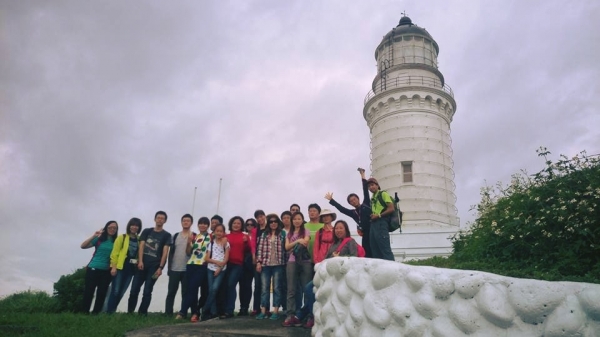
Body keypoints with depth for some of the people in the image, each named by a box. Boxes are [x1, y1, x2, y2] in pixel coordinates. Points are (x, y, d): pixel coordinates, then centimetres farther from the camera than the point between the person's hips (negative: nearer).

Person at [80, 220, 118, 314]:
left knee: (101, 293, 2)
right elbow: (83, 246, -5)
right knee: (88, 292, -1)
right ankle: (84, 312, 7)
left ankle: (95, 313, 9)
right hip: (93, 269, -1)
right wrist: (94, 236, -15)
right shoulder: (99, 239, 1)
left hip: (106, 271, 1)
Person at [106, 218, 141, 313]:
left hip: (131, 269, 4)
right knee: (115, 291, -6)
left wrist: (138, 263, -1)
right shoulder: (121, 237, 1)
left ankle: (112, 311, 16)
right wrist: (113, 267, -10)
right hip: (120, 268, -4)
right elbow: (114, 253, -3)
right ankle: (108, 312, 0)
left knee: (121, 293, 8)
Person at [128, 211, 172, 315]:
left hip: (154, 266, -2)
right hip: (142, 264, 2)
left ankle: (142, 313, 5)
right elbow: (141, 246, 5)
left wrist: (160, 267, -11)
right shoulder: (146, 231, 13)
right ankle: (129, 312, 12)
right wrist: (140, 261, -9)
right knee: (134, 290, 1)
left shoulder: (166, 235, 5)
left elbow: (165, 252, -2)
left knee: (147, 292, -1)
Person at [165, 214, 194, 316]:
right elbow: (171, 252, 9)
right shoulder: (176, 236, 10)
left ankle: (183, 313, 8)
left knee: (185, 293, 2)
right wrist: (169, 267, 4)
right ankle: (168, 312, 12)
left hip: (187, 269, -3)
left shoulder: (194, 236, 1)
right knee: (171, 292, 5)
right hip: (174, 269, 3)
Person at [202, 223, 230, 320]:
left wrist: (219, 268, -12)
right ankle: (213, 312, 2)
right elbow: (207, 258, 2)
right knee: (211, 290, -2)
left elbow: (226, 258, -2)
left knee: (214, 288, -16)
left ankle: (205, 310, -7)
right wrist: (216, 262, -14)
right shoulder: (211, 243, 9)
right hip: (211, 269, 2)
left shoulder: (226, 243, 4)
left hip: (221, 270, -2)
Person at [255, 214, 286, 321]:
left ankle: (276, 311, 6)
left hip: (278, 265, -2)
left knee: (276, 288, 2)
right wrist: (258, 262, -1)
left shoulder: (282, 234, 5)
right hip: (265, 264, 2)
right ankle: (263, 311, 7)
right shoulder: (264, 235, 10)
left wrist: (284, 262, -5)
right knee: (264, 288, 3)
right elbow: (260, 249, 6)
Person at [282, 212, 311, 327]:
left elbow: (305, 242, -8)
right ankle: (290, 315, -3)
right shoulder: (289, 234, 17)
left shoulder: (306, 231, 8)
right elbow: (287, 247, 4)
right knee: (291, 290, -2)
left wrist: (293, 245, -2)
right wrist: (297, 241, -6)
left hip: (305, 262, -3)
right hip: (292, 262, 3)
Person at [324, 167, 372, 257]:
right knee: (367, 253, 0)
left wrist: (363, 176, 4)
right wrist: (331, 200, 17)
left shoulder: (366, 205, 12)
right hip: (366, 233, 3)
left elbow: (365, 191, 8)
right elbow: (341, 209, 16)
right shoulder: (353, 213, 18)